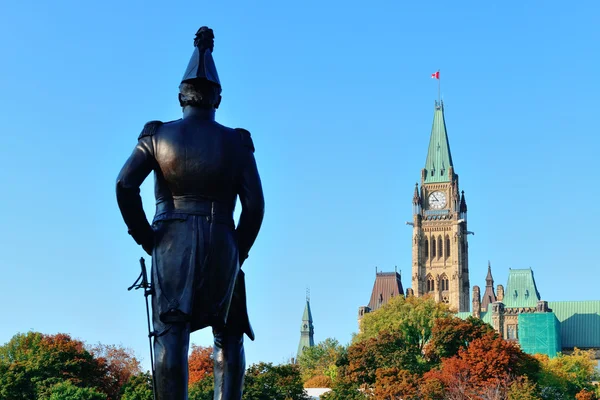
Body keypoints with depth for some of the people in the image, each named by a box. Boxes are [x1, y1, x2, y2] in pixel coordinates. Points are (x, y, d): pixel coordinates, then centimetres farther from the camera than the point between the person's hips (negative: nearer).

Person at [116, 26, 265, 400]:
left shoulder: (157, 135, 5)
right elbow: (255, 204, -2)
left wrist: (145, 236, 2)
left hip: (172, 241, 0)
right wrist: (238, 252, 8)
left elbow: (125, 185, -7)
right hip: (221, 242, 0)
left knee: (171, 333, -2)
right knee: (229, 335, 11)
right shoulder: (236, 142, 5)